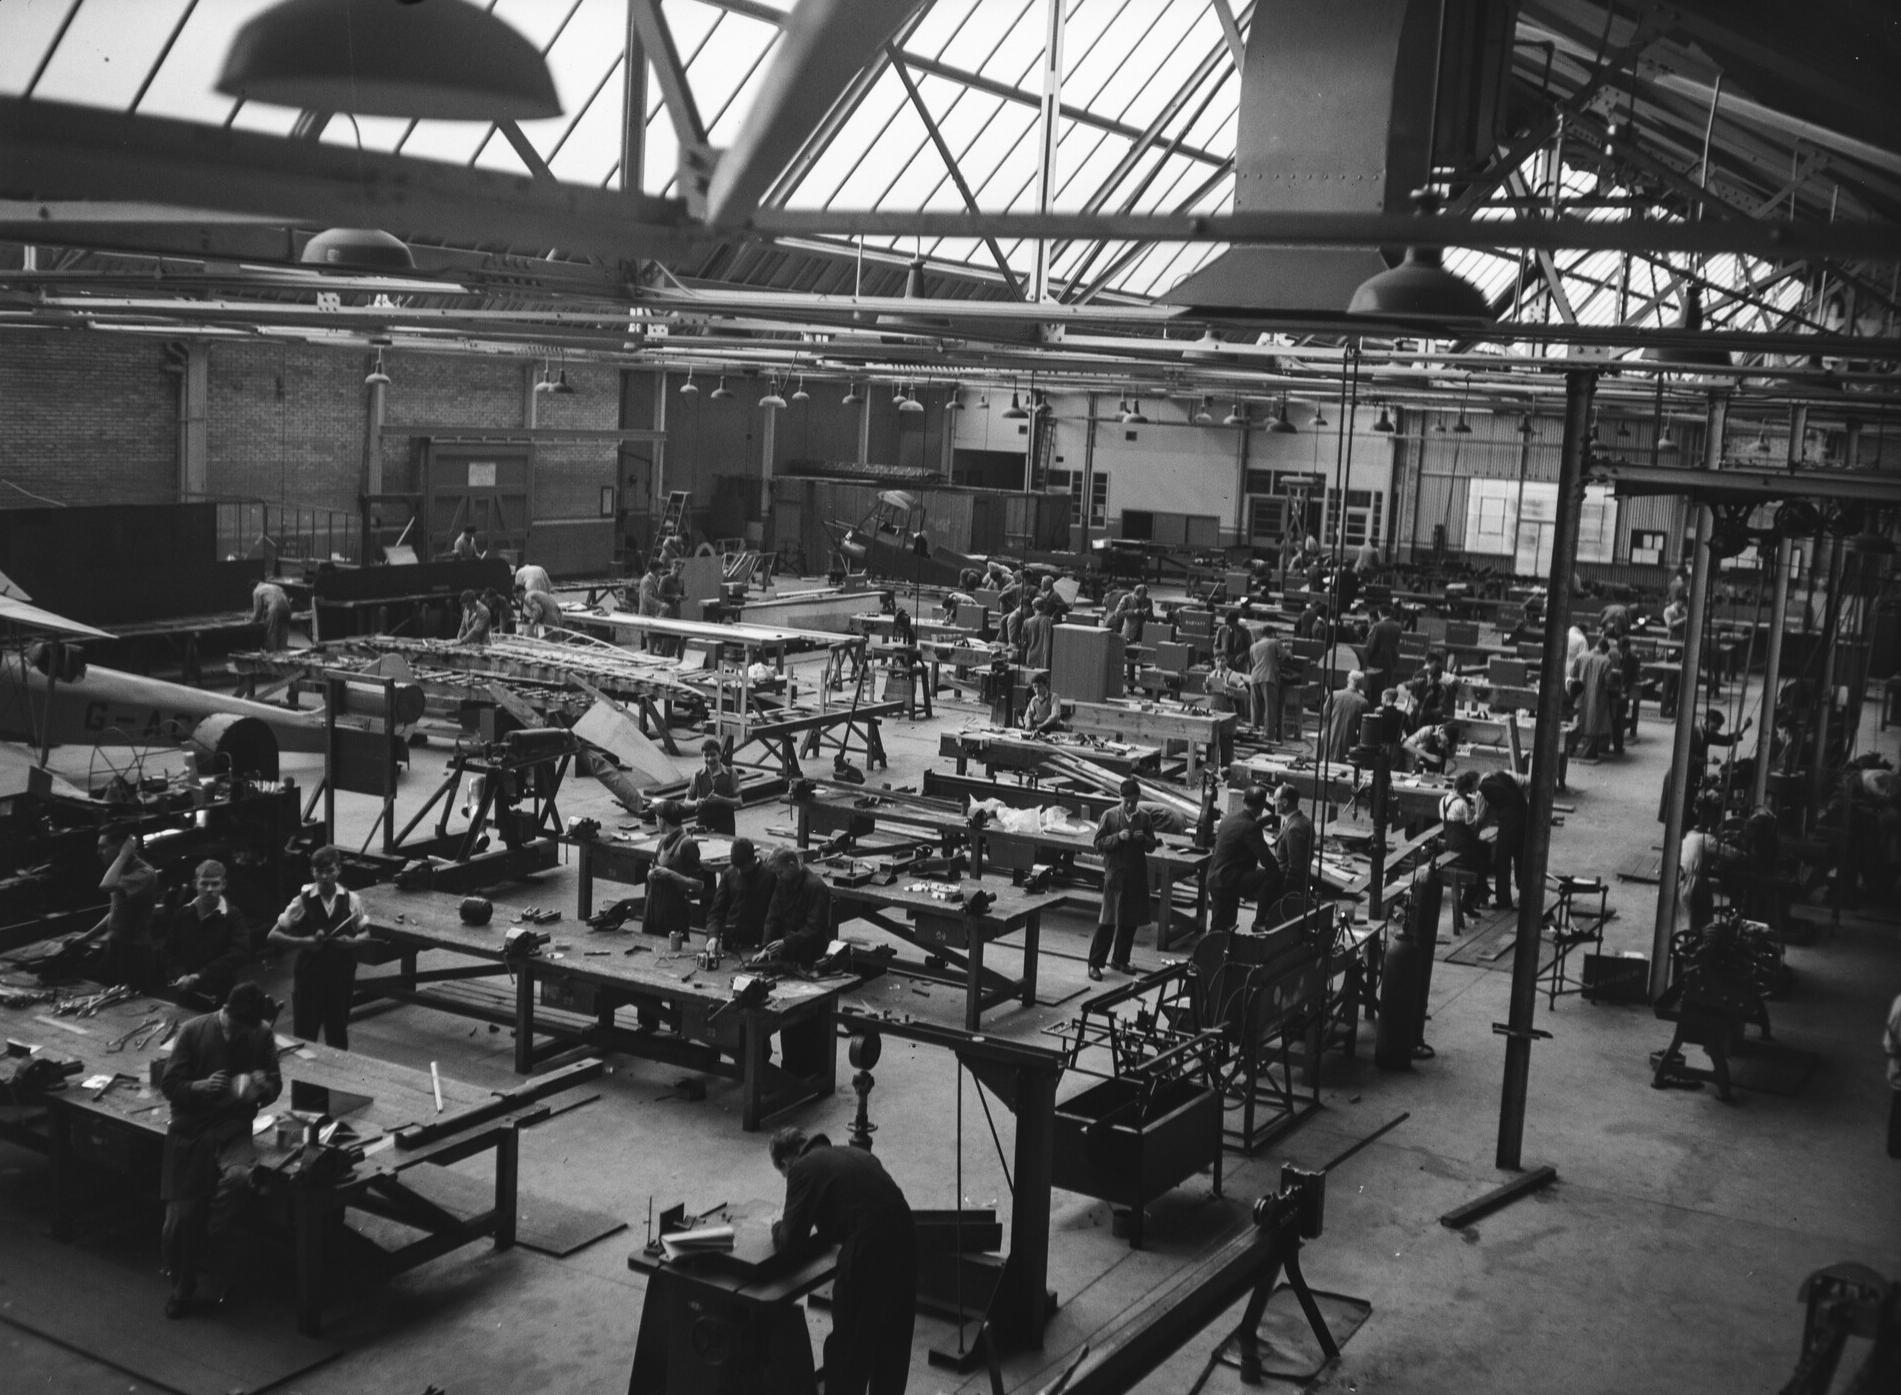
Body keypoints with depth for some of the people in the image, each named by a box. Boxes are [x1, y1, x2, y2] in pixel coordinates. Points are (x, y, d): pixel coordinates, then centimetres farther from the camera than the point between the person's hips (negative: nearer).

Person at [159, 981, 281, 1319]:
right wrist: (202, 1086, -22)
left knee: (238, 1177, -31)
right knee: (181, 1214, -5)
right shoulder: (194, 1031, -3)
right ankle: (181, 1282, 22)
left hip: (234, 1128, 0)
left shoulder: (261, 1036, 2)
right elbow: (169, 1084, -2)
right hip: (190, 1129, 0)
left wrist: (264, 1087, -13)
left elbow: (275, 1084, 12)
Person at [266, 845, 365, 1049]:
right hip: (309, 975, -1)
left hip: (341, 976, 1)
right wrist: (303, 942, -17)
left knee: (338, 1034, 11)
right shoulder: (302, 902, -6)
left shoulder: (351, 900, -2)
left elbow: (364, 934, 10)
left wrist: (352, 941, -12)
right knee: (304, 1034, 3)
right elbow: (273, 936, -3)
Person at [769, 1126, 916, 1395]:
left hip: (866, 1257, -7)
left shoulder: (804, 1168, 2)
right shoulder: (858, 1154, 22)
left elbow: (789, 1243, 1)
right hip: (905, 1242, 7)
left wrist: (779, 1226, 21)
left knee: (847, 1348, 10)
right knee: (893, 1343, 22)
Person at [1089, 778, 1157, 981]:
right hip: (1115, 874, -4)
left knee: (1131, 921, 10)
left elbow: (1151, 846, 9)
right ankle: (1095, 963, 2)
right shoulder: (1109, 815, -5)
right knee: (1108, 921, -5)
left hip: (1137, 875, 4)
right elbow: (1099, 844, -4)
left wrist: (1143, 839, -13)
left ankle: (1120, 960, 25)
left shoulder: (1145, 817, 3)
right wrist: (1118, 837, -19)